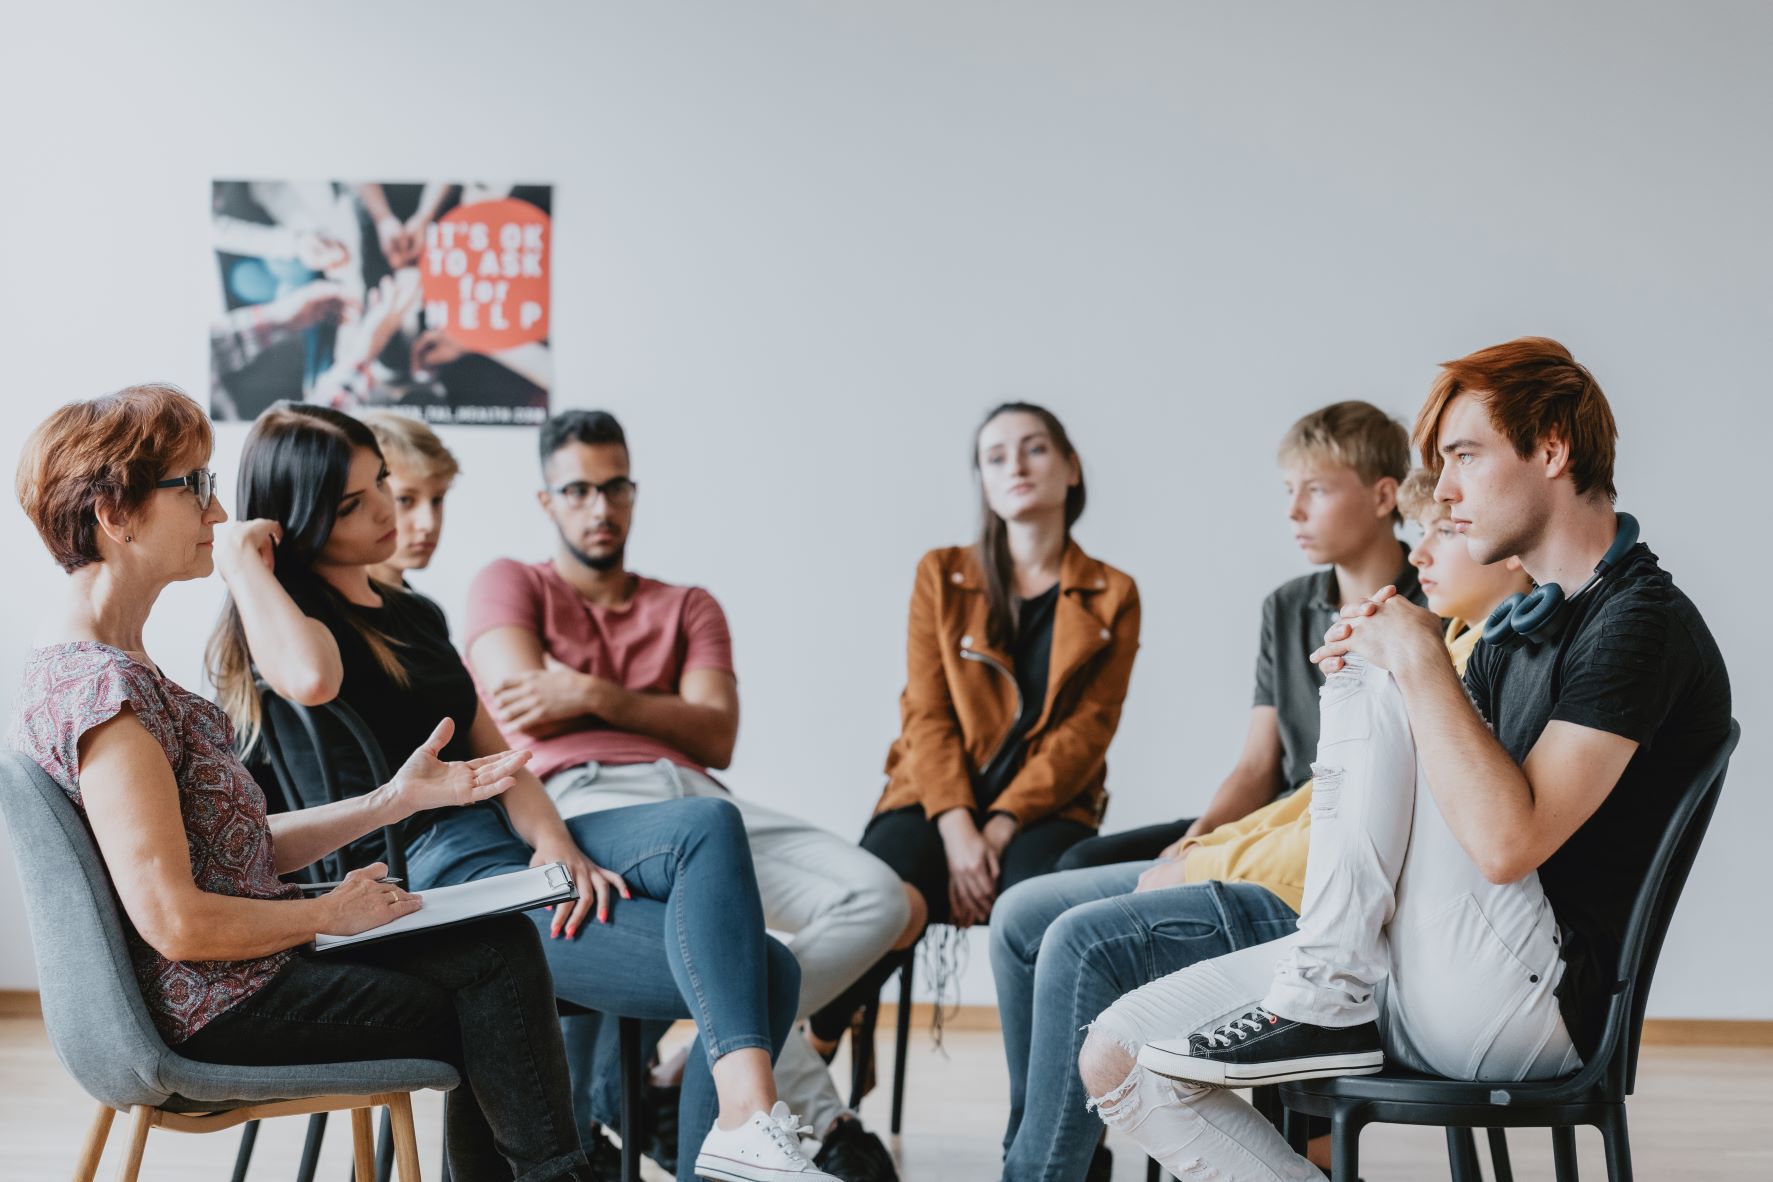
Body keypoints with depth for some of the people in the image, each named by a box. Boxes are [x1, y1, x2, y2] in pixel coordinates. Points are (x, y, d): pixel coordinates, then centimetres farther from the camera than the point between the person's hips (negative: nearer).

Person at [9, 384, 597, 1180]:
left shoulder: (101, 667, 11)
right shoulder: (105, 687, -22)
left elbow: (237, 851, 11)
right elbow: (176, 922, -25)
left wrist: (396, 799, 7)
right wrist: (329, 913, -11)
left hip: (228, 985, 9)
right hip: (213, 1009, -9)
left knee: (502, 944, 7)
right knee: (495, 988, 0)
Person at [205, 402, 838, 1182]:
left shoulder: (413, 613, 25)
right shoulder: (287, 610, -1)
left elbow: (490, 748, 16)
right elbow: (311, 679, -29)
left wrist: (553, 838, -4)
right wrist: (244, 566, -10)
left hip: (503, 840, 8)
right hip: (435, 878, -8)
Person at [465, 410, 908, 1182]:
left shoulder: (688, 606, 29)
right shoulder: (510, 584, 22)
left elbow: (716, 738, 11)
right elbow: (523, 705, 1)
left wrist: (595, 695, -1)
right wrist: (655, 706, 12)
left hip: (695, 794, 5)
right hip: (579, 798, -5)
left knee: (877, 898, -21)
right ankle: (822, 1120, -25)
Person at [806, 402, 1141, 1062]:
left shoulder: (1112, 596, 12)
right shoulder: (942, 575, 14)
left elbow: (1088, 730, 1)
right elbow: (927, 714, 4)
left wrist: (1001, 827, -13)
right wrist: (958, 832, -12)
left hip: (1043, 811, 0)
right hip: (937, 803, 0)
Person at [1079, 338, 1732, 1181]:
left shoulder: (1642, 622, -11)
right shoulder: (1520, 624, 19)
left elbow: (1507, 842, -23)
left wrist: (1417, 660, -15)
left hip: (1528, 1000, -8)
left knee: (1374, 692, -17)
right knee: (1117, 1057, -4)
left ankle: (1325, 998, -11)